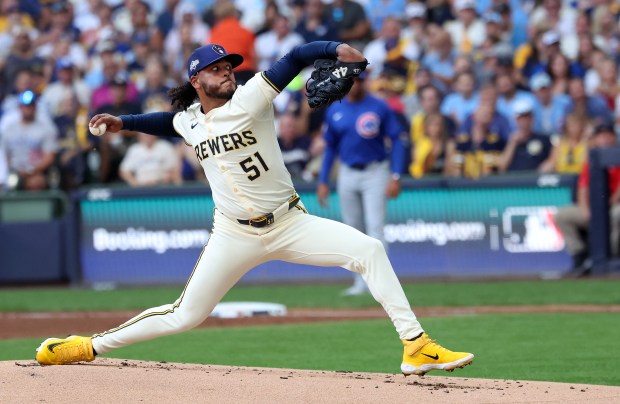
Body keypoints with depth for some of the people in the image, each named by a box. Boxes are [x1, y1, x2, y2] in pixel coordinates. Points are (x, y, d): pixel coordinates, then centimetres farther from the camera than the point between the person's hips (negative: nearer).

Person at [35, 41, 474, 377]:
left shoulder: (250, 99, -8)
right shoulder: (190, 120, 5)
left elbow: (296, 59, -21)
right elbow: (169, 121, 32)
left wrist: (335, 48, -37)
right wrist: (124, 122, 25)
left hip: (290, 224, -2)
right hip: (235, 236, 2)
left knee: (368, 249, -21)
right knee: (186, 315, 1)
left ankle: (416, 346, -21)